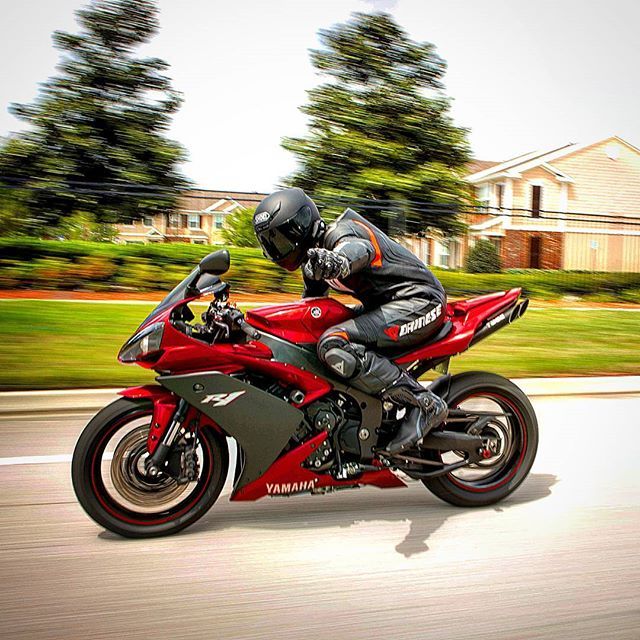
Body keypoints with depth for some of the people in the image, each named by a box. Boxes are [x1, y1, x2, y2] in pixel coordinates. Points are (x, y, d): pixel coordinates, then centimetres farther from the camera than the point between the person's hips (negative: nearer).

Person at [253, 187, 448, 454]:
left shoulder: (341, 233, -15)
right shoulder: (313, 256, 15)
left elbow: (359, 248, -41)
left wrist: (338, 260, -63)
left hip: (419, 301, -11)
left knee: (333, 345, -28)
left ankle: (424, 404, -21)